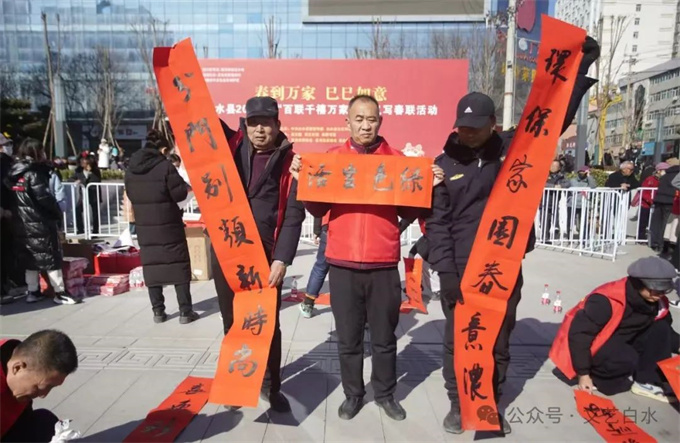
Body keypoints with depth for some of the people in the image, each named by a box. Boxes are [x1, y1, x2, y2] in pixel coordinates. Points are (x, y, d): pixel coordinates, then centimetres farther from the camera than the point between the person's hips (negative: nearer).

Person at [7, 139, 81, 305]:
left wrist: (19, 213, 16)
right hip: (40, 222, -8)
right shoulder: (34, 172, -13)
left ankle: (33, 292, 21)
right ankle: (60, 293, 1)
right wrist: (57, 212, -7)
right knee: (51, 257, -2)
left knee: (30, 258, 14)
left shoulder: (15, 173, 12)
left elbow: (13, 198, 14)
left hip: (21, 223, 8)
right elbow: (43, 197, -20)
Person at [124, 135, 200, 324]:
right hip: (168, 224, -5)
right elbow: (180, 194, -12)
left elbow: (130, 195, 16)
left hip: (144, 226, 5)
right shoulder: (165, 166, -13)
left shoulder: (131, 169, 7)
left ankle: (158, 311, 13)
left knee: (151, 266, 9)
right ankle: (185, 311, 3)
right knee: (179, 265, 2)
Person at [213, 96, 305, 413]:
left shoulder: (289, 160, -2)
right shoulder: (231, 144, 6)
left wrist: (282, 258, -14)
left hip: (266, 255, -2)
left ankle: (271, 386, 27)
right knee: (232, 322, 15)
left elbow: (294, 214, -6)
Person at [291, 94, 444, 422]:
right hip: (342, 264, 1)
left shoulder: (396, 159, 3)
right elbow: (318, 209, 4)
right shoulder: (332, 158, 4)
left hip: (383, 265, 0)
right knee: (348, 338, 12)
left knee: (384, 337, 13)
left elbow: (408, 213, 5)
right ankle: (353, 393, 32)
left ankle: (385, 393, 34)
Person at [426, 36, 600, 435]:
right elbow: (436, 222, -6)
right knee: (458, 339, 9)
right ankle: (458, 404, 28)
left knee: (499, 341, 14)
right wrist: (445, 270, -12)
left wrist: (582, 66, -1)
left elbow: (555, 117, 5)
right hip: (460, 269, -1)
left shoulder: (513, 149, 2)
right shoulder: (445, 164, -2)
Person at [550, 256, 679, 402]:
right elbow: (578, 334, -29)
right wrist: (583, 374, -24)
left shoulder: (657, 302, -8)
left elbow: (665, 330, 13)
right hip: (590, 349, -7)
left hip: (620, 344, 8)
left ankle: (646, 381, -6)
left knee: (660, 330, -10)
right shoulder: (607, 300, -32)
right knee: (626, 359, -34)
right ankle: (597, 377, -6)